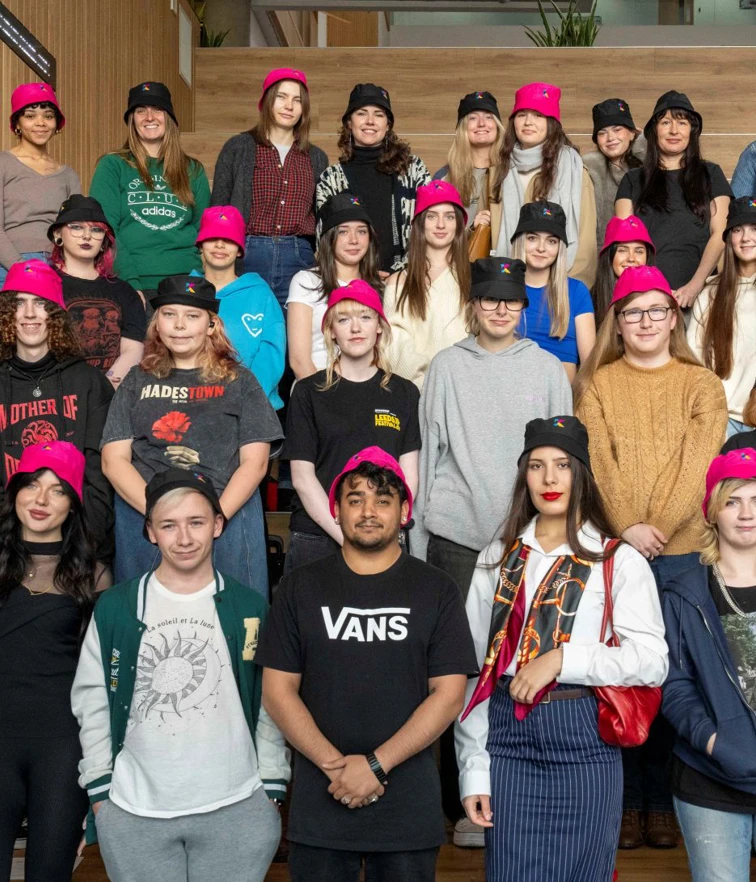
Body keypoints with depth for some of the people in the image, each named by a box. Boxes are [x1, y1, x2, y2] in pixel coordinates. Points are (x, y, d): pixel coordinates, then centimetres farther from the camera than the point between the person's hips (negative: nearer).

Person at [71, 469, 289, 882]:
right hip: (132, 814, 0)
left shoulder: (251, 609, 3)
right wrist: (100, 791, 2)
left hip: (237, 811, 0)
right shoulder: (114, 608, 3)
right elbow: (92, 703, 6)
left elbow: (271, 706, 5)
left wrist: (272, 789, 2)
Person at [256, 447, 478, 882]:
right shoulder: (300, 587, 3)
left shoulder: (437, 590, 1)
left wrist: (377, 764, -13)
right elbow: (278, 690, 0)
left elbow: (449, 694, -5)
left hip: (410, 809, 0)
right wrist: (335, 766, -11)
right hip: (320, 803, 1)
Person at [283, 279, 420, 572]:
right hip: (315, 539, -1)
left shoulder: (404, 394, 9)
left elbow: (408, 476, 5)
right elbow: (303, 477, -3)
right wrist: (348, 538, -12)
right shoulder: (309, 392, 3)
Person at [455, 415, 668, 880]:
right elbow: (473, 667, 7)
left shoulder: (620, 562, 0)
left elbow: (652, 660, -9)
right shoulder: (498, 559, 9)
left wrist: (562, 658, -18)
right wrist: (473, 770, 2)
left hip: (583, 741, -2)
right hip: (509, 737, 2)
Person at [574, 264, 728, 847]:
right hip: (613, 548, 0)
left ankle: (663, 801, 14)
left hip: (681, 551, 0)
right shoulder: (597, 384, 10)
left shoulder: (702, 384, 9)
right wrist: (627, 527, -16)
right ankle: (626, 799, 12)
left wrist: (657, 528, -15)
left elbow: (697, 464, -3)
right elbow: (599, 461, -2)